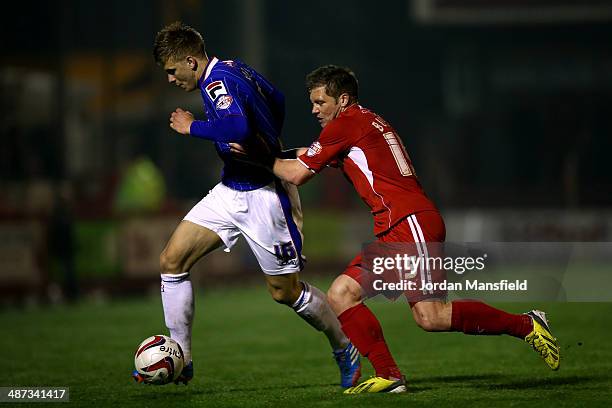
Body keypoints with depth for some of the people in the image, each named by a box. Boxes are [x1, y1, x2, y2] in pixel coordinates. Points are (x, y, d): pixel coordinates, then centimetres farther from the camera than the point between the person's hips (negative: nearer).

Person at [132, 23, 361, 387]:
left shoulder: (219, 81, -21)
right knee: (172, 260, -2)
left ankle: (347, 352, 24)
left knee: (285, 291, 2)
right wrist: (270, 148, 31)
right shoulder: (233, 69, 7)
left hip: (264, 195, -10)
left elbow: (238, 129, -40)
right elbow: (278, 101, 22)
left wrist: (191, 127, -25)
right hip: (231, 191, 10)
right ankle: (180, 361, 3)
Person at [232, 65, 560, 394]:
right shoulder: (367, 123, 24)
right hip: (392, 233, 10)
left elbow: (297, 175, 0)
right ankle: (388, 376, -1)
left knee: (430, 317, -19)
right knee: (340, 295, 3)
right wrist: (313, 156, 25)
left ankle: (526, 325, -8)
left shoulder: (348, 121, -3)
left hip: (411, 221, -10)